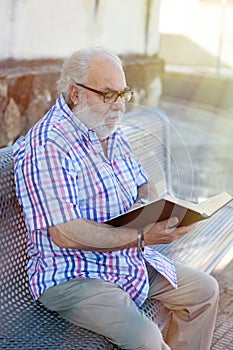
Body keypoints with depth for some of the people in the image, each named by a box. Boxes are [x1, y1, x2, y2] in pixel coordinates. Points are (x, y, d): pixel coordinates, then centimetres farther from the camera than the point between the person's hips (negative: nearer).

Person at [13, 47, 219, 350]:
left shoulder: (112, 132, 9)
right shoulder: (47, 146, -22)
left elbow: (143, 186, 18)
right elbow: (65, 233, -28)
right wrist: (142, 236, -27)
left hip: (131, 257, 9)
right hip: (71, 276, -9)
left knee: (205, 290, 10)